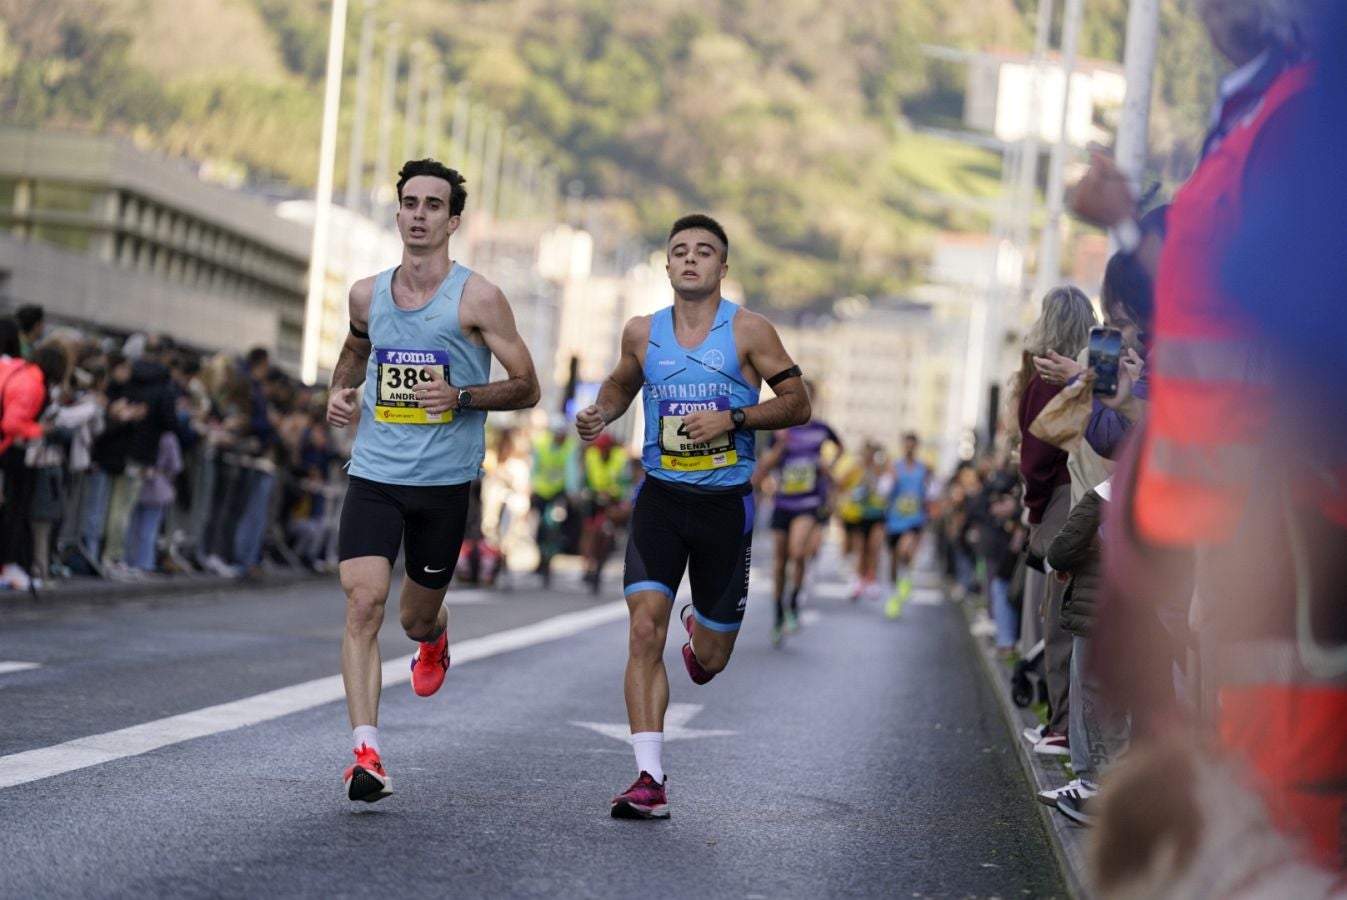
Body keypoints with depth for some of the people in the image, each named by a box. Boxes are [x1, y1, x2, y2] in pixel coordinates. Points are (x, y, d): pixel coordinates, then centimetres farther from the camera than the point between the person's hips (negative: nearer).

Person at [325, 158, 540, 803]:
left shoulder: (478, 299, -7)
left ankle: (434, 637, 53)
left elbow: (525, 388, -3)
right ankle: (366, 754, -17)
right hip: (374, 476, 2)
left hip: (445, 482, -2)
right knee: (363, 605, -16)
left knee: (415, 616, 13)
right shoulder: (367, 295, 5)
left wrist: (461, 397, -19)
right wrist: (339, 390, 7)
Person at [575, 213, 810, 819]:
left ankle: (700, 630, 48)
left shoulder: (748, 331, -4)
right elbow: (621, 384, 25)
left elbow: (797, 404, -3)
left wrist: (732, 417, -16)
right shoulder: (642, 332, 5)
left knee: (710, 659, 8)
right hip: (660, 496, 1)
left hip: (725, 502, -1)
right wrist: (601, 413, 3)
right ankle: (650, 780, -17)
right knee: (645, 628, -17)